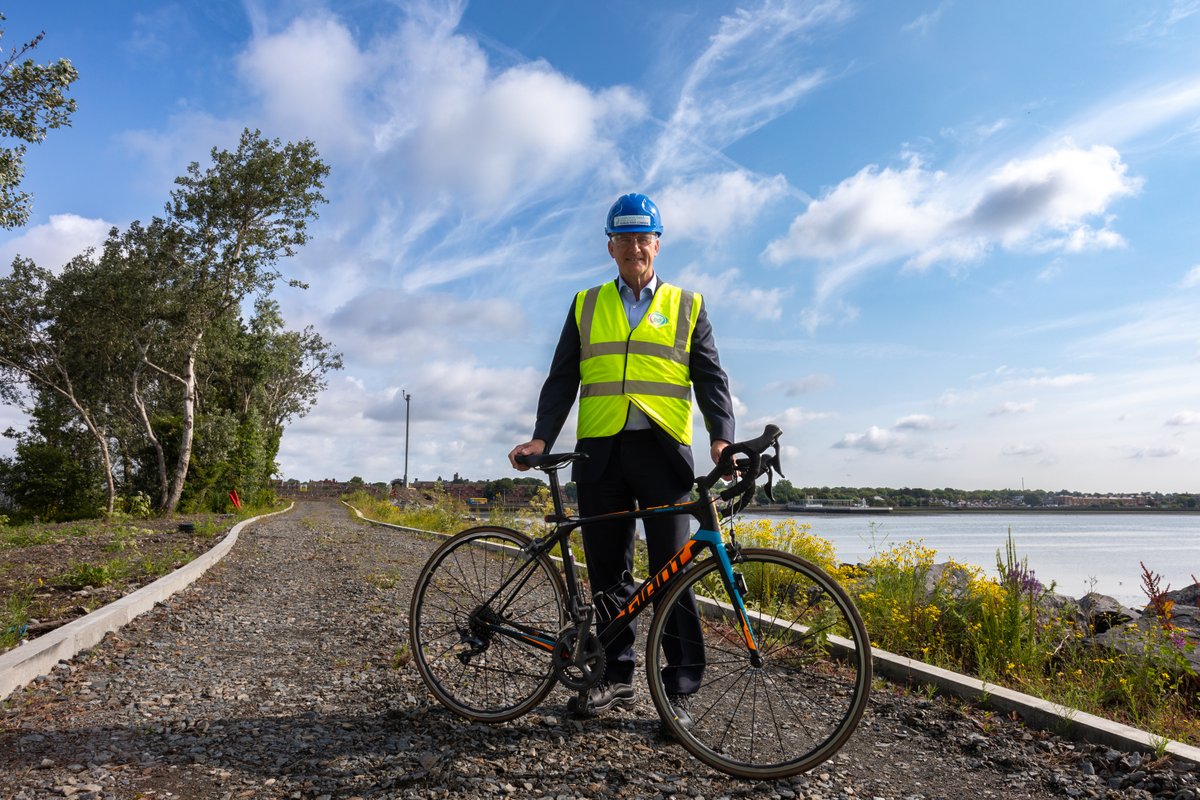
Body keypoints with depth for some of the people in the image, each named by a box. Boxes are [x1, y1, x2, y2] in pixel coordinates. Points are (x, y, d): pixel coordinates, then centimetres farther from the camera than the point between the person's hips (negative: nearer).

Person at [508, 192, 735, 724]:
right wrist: (541, 438, -2)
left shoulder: (686, 306, 12)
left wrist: (721, 436, -11)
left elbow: (710, 377, 5)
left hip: (662, 450, -2)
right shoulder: (586, 306, 16)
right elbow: (562, 378, 12)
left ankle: (679, 690, 7)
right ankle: (616, 678, 20)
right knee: (607, 573, 7)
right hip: (600, 452, 2)